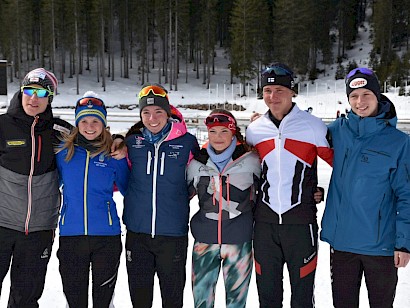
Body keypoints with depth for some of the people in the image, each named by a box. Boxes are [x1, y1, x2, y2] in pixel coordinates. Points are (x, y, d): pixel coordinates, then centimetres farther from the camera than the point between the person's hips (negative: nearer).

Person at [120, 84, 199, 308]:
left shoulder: (187, 142, -4)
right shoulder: (131, 142, 2)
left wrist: (177, 199, 4)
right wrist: (137, 199, 4)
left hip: (173, 232, -2)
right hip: (137, 231, 2)